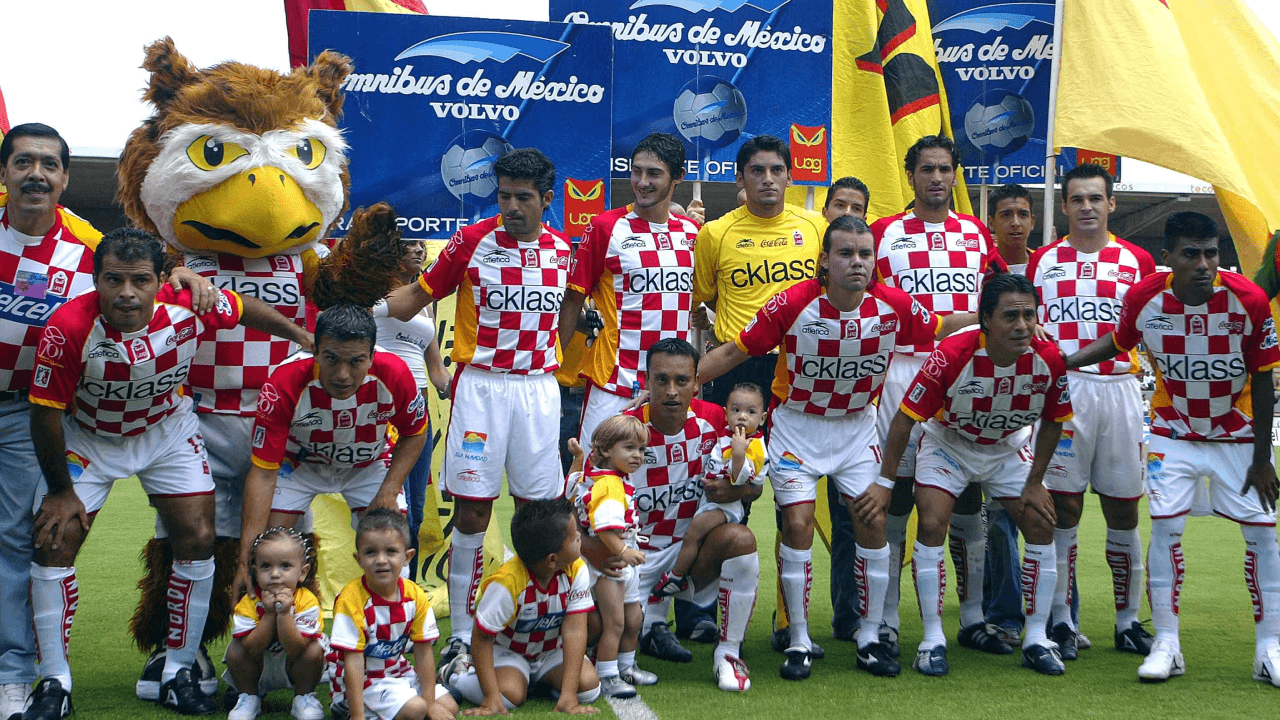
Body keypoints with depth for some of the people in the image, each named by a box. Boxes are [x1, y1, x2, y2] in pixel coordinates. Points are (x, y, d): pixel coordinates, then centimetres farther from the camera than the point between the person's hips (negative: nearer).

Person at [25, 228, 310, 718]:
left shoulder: (189, 307, -28)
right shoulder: (69, 327, -33)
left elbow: (244, 308, -4)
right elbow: (46, 411, -21)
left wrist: (304, 337, 8)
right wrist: (60, 490, -12)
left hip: (167, 430, 2)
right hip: (86, 438, -2)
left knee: (198, 539, -4)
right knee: (55, 542, -9)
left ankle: (178, 672, 11)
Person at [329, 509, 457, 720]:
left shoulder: (415, 596, -10)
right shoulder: (351, 599, -25)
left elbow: (423, 652, -3)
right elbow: (353, 662, -25)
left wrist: (431, 703, -5)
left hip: (397, 672, 7)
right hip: (362, 680, -7)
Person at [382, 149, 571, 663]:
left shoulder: (562, 249, 7)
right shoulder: (472, 241, -2)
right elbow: (416, 297, 2)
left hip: (539, 386, 3)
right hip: (480, 385, -3)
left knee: (540, 507, 3)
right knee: (472, 510, -3)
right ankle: (462, 634, 5)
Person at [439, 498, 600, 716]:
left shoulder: (577, 570, -21)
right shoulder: (507, 583, -33)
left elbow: (574, 630, -24)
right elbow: (482, 639, -24)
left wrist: (568, 697, -30)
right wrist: (491, 698, -31)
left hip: (552, 650, 4)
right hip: (508, 649, -4)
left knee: (588, 686, -19)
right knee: (510, 694, -31)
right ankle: (459, 672, 1)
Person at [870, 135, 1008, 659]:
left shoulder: (978, 234, 13)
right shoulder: (885, 233, 5)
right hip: (905, 368, -2)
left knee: (969, 496, 5)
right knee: (896, 490, -2)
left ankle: (973, 618, 13)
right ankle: (885, 621, 4)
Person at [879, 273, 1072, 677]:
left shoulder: (1048, 359, -24)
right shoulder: (952, 354, -33)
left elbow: (1052, 422, -4)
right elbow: (905, 418, -23)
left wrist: (1035, 483, -4)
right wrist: (885, 481, -19)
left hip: (1009, 450, 3)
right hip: (948, 444, -3)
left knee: (1041, 525, -7)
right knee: (931, 525, -18)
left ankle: (1037, 639, 4)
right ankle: (933, 640, -7)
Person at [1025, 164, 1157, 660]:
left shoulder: (1136, 261, 9)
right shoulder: (1043, 261, 10)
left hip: (1119, 390, 1)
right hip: (1060, 390, -1)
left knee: (1123, 509, 5)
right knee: (1063, 508, -1)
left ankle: (1129, 620, 14)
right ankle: (1061, 620, 7)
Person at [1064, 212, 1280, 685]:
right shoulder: (1144, 297, -17)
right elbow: (1116, 342, 6)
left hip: (1238, 434, -1)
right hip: (1173, 434, 1)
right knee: (1165, 527, -8)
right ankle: (1166, 645, 2)